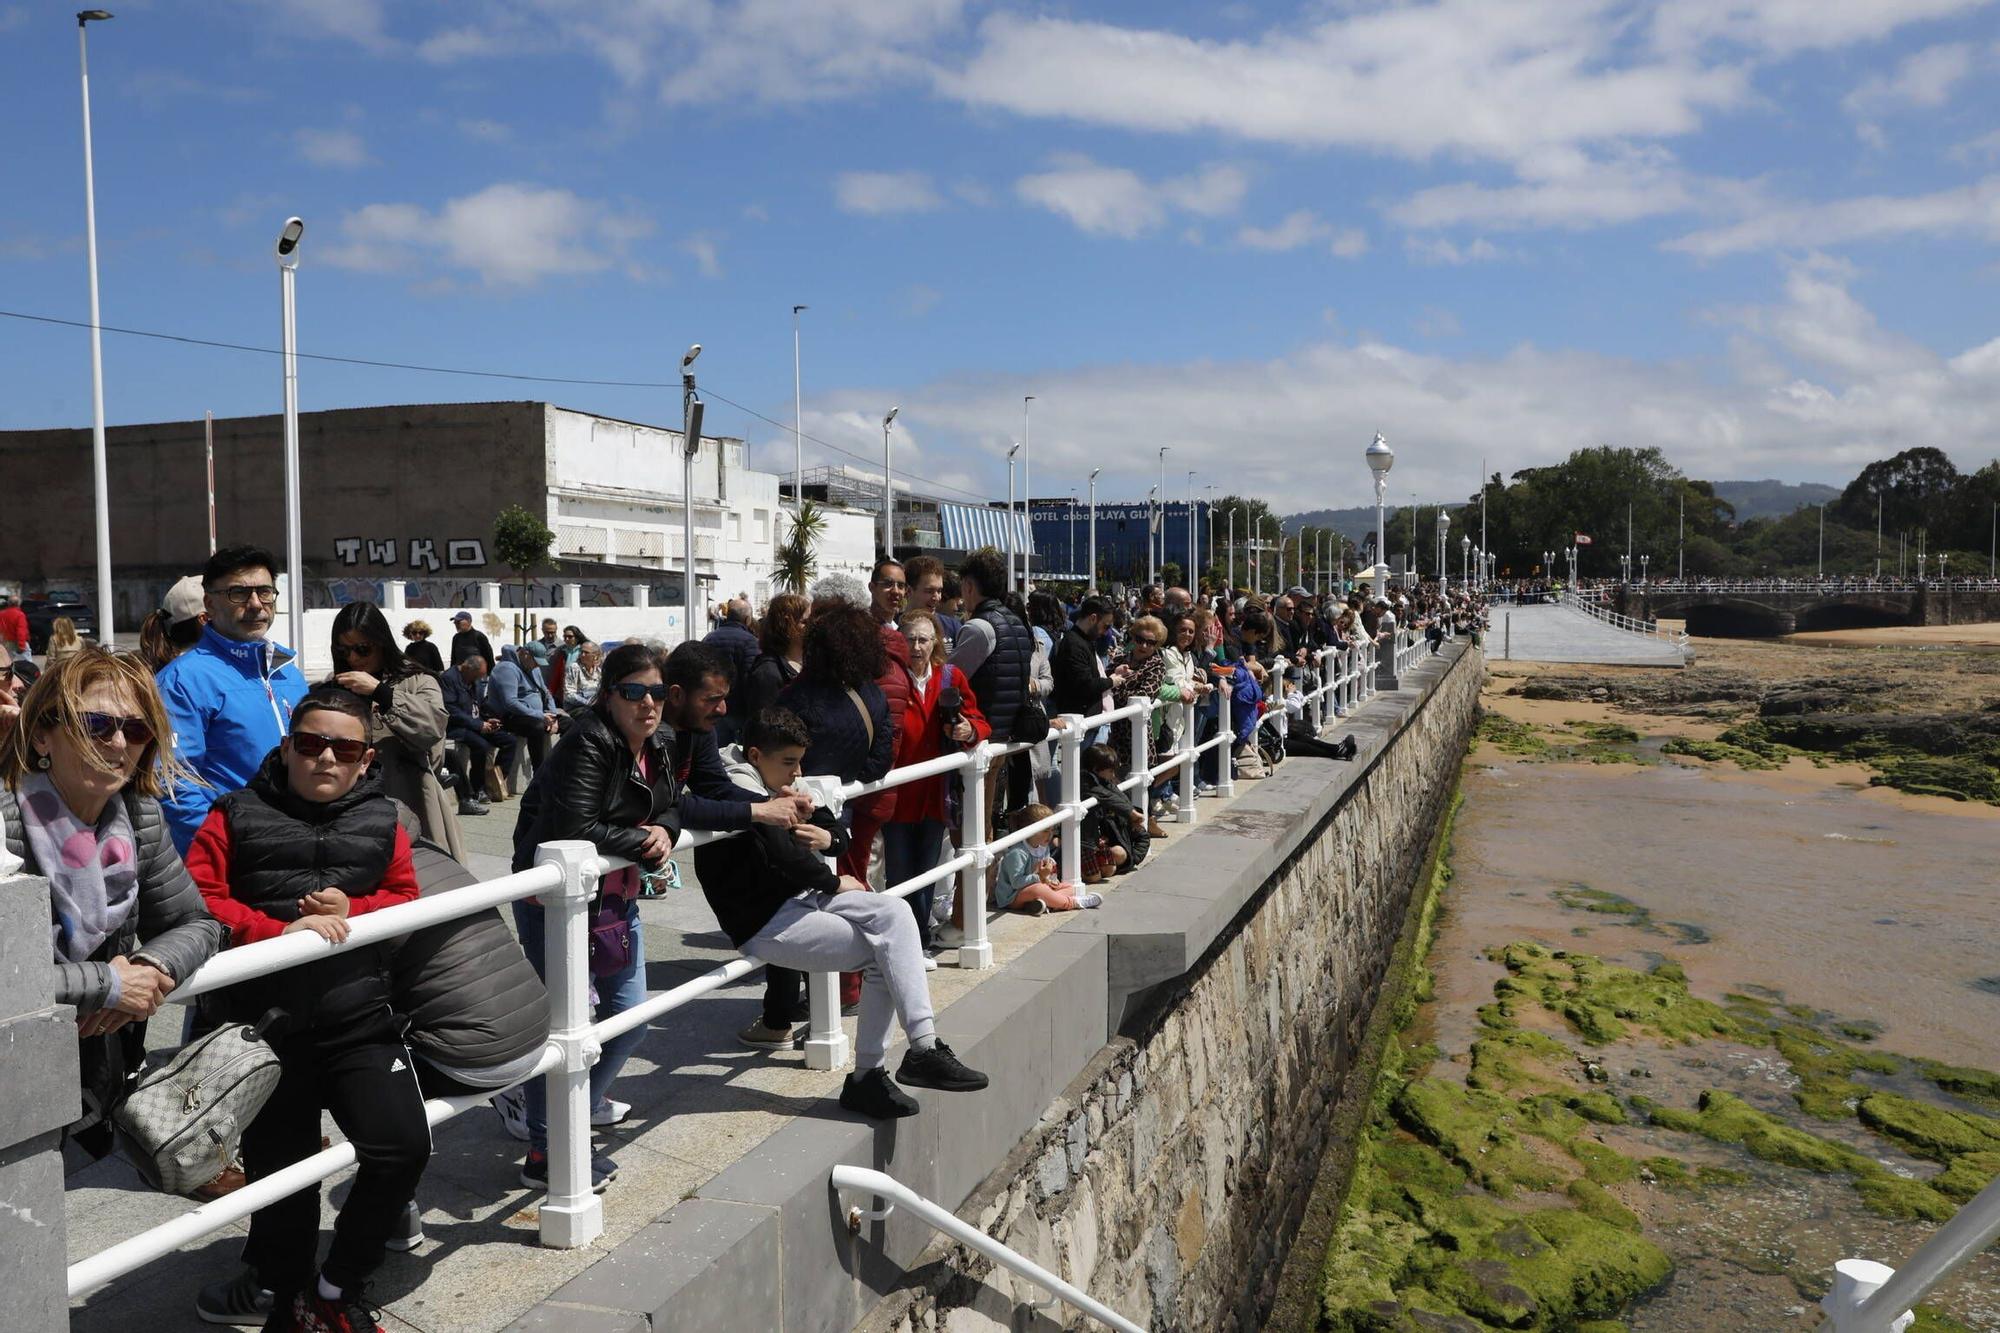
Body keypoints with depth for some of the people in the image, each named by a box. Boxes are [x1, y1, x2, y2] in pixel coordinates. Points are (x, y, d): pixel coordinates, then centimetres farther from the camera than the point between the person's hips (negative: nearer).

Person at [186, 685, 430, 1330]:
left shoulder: (382, 821, 8)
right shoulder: (237, 816, 0)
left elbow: (405, 896, 10)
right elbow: (196, 898, -7)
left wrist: (354, 909, -11)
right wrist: (282, 931, -20)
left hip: (360, 1018, 1)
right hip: (265, 1025, -1)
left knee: (402, 1145, -11)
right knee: (279, 1174, 11)